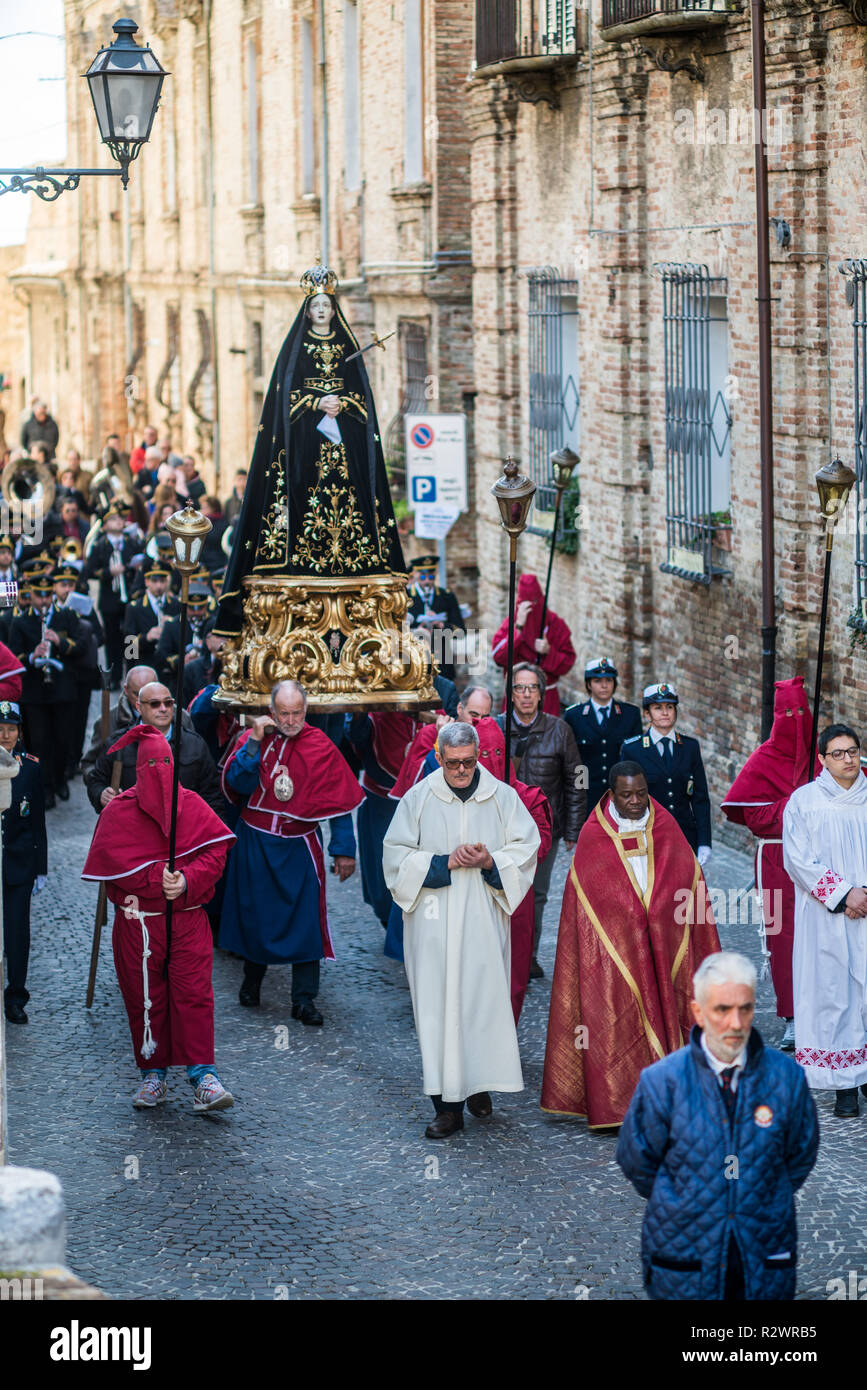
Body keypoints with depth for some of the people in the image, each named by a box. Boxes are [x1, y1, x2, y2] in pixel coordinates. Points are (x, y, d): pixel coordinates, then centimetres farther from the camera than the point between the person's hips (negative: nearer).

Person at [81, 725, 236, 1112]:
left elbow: (215, 851, -1)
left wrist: (186, 881, -18)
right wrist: (158, 879, -19)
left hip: (188, 917, 1)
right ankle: (153, 1075, 15)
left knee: (194, 993, -8)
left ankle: (203, 1076, -8)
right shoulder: (119, 812, 1)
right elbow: (116, 863, -9)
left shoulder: (191, 805, 7)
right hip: (138, 923, -1)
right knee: (145, 997, 4)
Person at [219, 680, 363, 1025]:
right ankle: (252, 981, 31)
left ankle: (304, 999, 2)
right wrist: (254, 744, -20)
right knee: (255, 914, 10)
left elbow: (340, 801, -2)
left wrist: (344, 849, -3)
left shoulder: (319, 747, -6)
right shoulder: (254, 737, -1)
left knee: (305, 917, -4)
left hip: (299, 845, -1)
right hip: (255, 842, 1)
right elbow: (237, 783, -12)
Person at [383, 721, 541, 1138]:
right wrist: (445, 863, -14)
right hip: (433, 924, -1)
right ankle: (447, 1106, -1)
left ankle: (478, 1084, 22)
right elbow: (396, 855, -1)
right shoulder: (418, 798, 1)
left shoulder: (502, 797, 4)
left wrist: (490, 862, -13)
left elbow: (526, 847, 5)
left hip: (484, 921, 1)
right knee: (438, 1006, -3)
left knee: (485, 1000, 1)